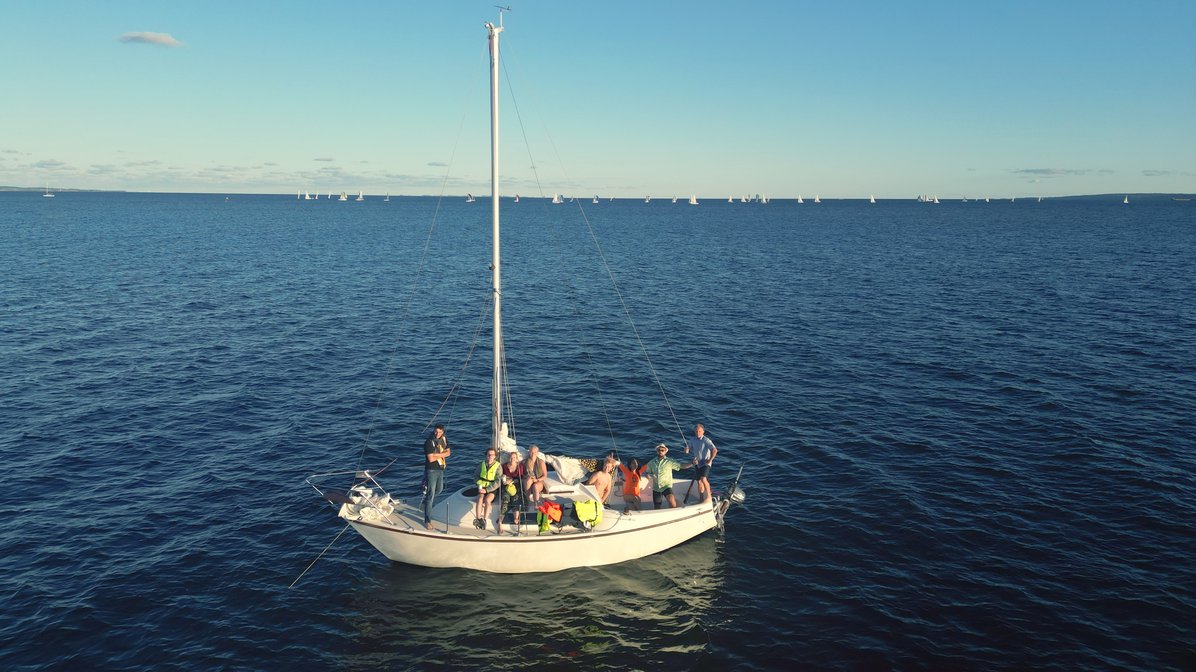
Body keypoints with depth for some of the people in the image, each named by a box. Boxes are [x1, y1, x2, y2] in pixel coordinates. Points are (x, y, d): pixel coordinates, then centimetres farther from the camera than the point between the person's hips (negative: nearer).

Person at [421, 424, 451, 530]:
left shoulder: (444, 439, 1)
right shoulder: (429, 442, -21)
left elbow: (448, 452, 2)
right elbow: (431, 459, -25)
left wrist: (437, 454, -15)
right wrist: (442, 454, -13)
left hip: (441, 469, 7)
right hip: (431, 470, -7)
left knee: (439, 489, 26)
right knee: (430, 494, -7)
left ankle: (426, 501, 52)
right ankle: (427, 520, -3)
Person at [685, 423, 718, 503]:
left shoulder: (706, 440, -16)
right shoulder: (693, 440, 4)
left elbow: (715, 450, -23)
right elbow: (687, 450, 14)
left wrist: (710, 460, -20)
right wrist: (686, 449, -9)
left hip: (705, 463, -6)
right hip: (697, 464, 6)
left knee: (703, 479, -23)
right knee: (699, 482, 11)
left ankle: (709, 496, -7)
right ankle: (701, 499, 22)